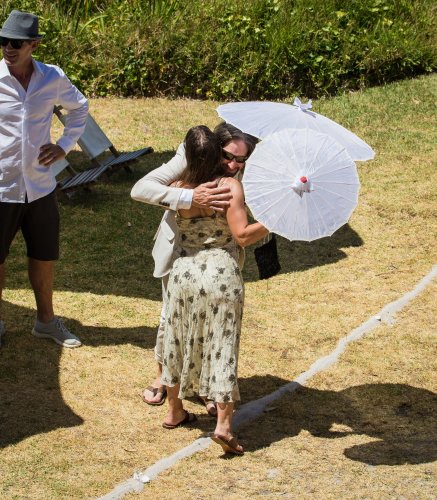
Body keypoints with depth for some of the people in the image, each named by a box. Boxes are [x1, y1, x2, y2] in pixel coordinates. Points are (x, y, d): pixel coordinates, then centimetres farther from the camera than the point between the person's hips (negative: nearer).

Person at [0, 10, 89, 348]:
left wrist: (65, 145, 3)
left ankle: (46, 320, 35)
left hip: (40, 187, 3)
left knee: (45, 257, 16)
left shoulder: (53, 78, -5)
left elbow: (80, 107, 15)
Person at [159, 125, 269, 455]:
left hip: (184, 273, 3)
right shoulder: (230, 187, -14)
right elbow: (243, 236, -19)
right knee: (222, 348, 3)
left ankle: (175, 412, 33)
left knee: (179, 342, 19)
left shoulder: (179, 189, -4)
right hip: (222, 276, -3)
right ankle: (223, 425, -3)